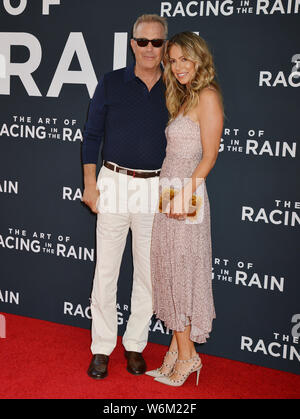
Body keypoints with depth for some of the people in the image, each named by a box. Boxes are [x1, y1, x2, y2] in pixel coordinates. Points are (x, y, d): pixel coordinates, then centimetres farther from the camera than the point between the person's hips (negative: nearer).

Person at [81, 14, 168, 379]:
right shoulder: (111, 83, 2)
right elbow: (92, 135, 5)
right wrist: (90, 184, -2)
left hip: (157, 188, 1)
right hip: (114, 184, -1)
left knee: (148, 271, 7)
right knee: (106, 269, 2)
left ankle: (135, 344, 23)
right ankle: (102, 348, 15)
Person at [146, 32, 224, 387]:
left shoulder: (207, 95, -8)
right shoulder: (184, 97, 18)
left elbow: (209, 155, -14)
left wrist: (185, 194, -20)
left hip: (186, 195, -9)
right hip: (169, 194, 9)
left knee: (182, 273, -2)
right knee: (170, 272, 10)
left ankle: (186, 355, 11)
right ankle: (178, 350, 20)